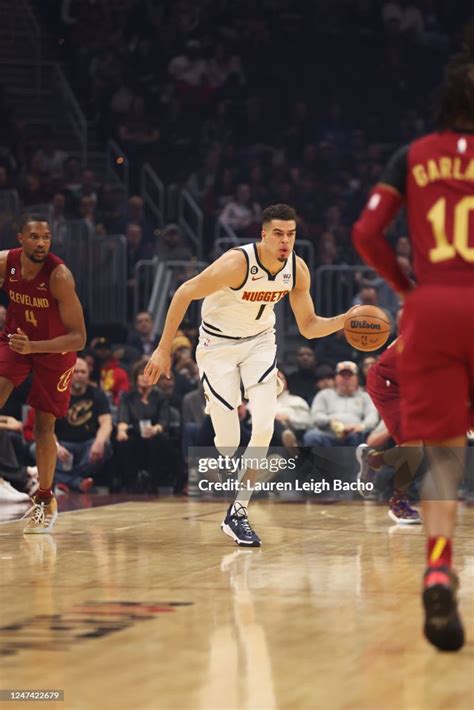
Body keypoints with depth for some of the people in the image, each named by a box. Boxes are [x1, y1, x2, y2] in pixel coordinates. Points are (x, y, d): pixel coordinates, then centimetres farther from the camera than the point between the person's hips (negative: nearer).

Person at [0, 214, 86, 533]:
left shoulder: (60, 276, -32)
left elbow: (79, 338, -32)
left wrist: (33, 347, -42)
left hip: (55, 348, -3)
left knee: (44, 425, 2)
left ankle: (46, 500, 19)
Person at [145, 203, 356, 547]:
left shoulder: (298, 270, -12)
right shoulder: (238, 263, -29)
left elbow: (308, 326, 0)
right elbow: (185, 293, -20)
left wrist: (345, 321, -19)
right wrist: (164, 350, -19)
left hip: (260, 341, 4)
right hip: (219, 344, -4)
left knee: (265, 426, -15)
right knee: (228, 442, -11)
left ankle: (238, 513, -5)